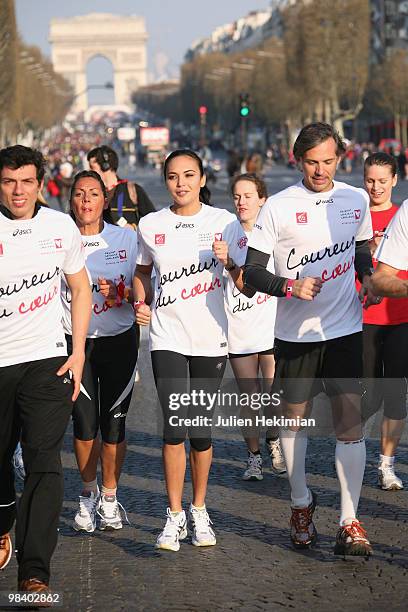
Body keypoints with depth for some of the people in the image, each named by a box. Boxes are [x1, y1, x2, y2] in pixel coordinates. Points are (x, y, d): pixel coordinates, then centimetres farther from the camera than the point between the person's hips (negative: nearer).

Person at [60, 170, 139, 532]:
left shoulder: (126, 239, 1)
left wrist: (116, 294, -15)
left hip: (119, 340, 0)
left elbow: (141, 291, 6)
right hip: (74, 341, 0)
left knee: (113, 425, 1)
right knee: (85, 424, -4)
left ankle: (109, 498, 20)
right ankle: (88, 493, 21)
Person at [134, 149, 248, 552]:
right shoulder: (150, 225, 4)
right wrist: (140, 303, 5)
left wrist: (230, 262, -21)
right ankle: (175, 515, 2)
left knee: (200, 428, 4)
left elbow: (245, 285, -1)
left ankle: (199, 510, 22)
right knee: (175, 426, -10)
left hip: (210, 338, 0)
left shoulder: (224, 222, 0)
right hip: (167, 337, 0)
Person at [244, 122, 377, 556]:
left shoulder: (356, 200, 5)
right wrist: (289, 286, -23)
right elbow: (251, 271, -6)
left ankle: (349, 524, -7)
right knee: (294, 418, 10)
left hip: (344, 328, 1)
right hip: (294, 332, -1)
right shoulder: (278, 207, -6)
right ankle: (301, 504, 32)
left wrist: (368, 279, 3)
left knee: (349, 419, -8)